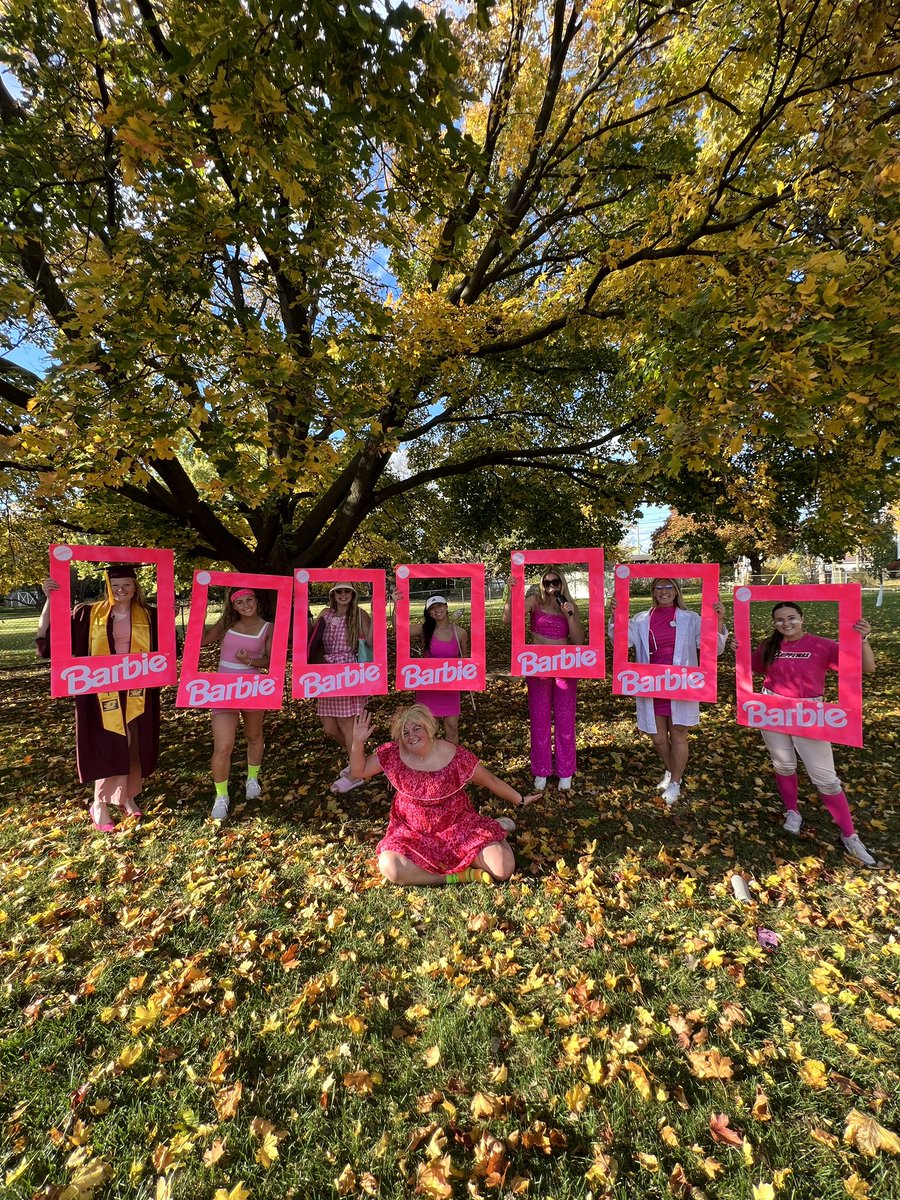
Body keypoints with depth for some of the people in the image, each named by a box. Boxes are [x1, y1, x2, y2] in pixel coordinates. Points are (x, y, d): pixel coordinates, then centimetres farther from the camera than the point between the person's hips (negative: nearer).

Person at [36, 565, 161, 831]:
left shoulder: (148, 616, 3)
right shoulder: (89, 614, 1)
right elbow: (48, 636, -3)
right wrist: (50, 600, -12)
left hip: (136, 693, 2)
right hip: (103, 692, -1)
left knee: (134, 746, 10)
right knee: (105, 747, 3)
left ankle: (127, 796, 28)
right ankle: (100, 803, 19)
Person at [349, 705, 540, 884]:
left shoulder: (455, 756, -17)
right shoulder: (392, 753, -10)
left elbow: (490, 781, -3)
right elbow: (358, 771, 0)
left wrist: (520, 800, 7)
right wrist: (358, 741, -18)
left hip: (458, 828, -2)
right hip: (412, 833, 2)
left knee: (503, 870, -18)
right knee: (389, 868, -30)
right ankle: (457, 876, -14)